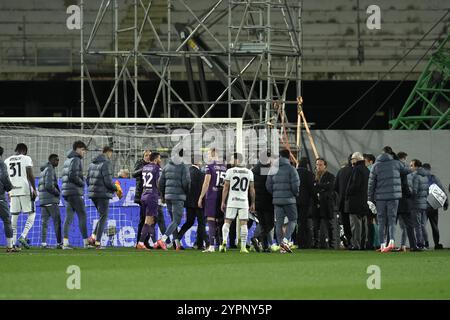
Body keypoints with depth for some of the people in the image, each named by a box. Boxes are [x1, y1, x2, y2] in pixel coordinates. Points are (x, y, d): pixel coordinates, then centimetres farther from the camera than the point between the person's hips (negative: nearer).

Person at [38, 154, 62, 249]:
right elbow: (49, 186, -20)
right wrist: (58, 193, -5)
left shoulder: (43, 170, 20)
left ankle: (43, 243, 1)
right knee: (57, 221, -8)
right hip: (51, 199, -9)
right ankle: (59, 242, -12)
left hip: (42, 200, 9)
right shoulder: (50, 170, -9)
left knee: (44, 221, 6)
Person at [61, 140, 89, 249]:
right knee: (82, 216, -6)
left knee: (69, 217, 6)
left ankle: (65, 242, 0)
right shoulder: (75, 160, -10)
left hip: (67, 192, 9)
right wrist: (82, 183, -6)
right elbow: (72, 175, -21)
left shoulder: (67, 160, 20)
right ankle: (85, 242, -7)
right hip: (75, 192, -9)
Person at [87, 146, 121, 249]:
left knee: (102, 216, 19)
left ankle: (93, 236, 7)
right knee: (103, 217, 1)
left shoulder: (92, 164, 13)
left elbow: (88, 181, 15)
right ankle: (97, 242, -1)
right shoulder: (106, 163, -12)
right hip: (103, 194, -8)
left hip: (93, 194, 8)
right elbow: (108, 182, -17)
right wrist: (116, 188, 0)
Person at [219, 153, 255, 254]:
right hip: (244, 201, 1)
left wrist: (223, 202, 3)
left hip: (232, 201, -1)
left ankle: (224, 241, -14)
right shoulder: (249, 172, 4)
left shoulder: (230, 171, -3)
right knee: (243, 224, 4)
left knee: (227, 222, 6)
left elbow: (226, 188, -2)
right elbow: (252, 189, 7)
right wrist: (253, 203, 15)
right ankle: (243, 247, 1)